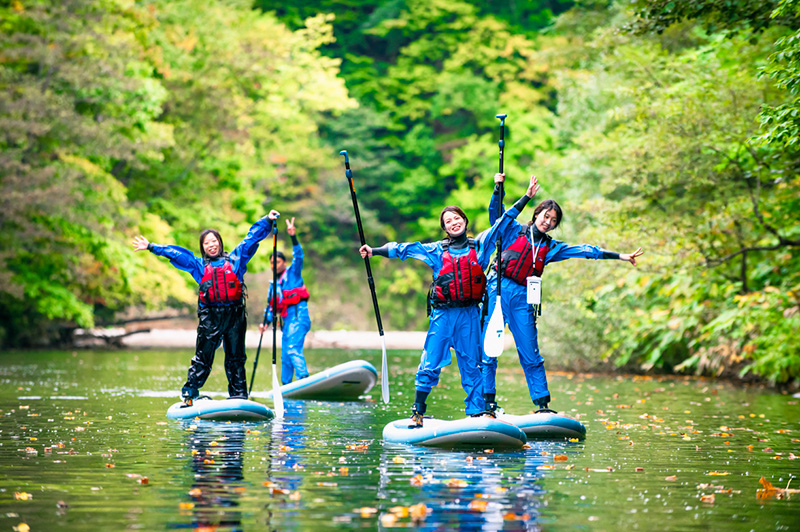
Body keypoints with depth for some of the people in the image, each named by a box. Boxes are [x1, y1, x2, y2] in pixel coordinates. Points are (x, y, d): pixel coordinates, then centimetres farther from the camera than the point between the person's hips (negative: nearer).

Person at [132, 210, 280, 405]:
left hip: (235, 315, 1)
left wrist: (267, 221, 17)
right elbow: (175, 252, 17)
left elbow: (251, 238, 17)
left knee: (236, 358, 5)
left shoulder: (235, 259, 14)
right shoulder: (198, 264, 15)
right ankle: (189, 394, -5)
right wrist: (151, 247, 18)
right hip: (210, 315, -1)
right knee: (203, 357, -5)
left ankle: (239, 396, 9)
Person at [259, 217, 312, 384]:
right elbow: (272, 304, 24)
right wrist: (267, 321, 11)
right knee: (285, 356, 11)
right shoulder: (275, 283, 22)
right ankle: (285, 386, 18)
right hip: (286, 320, 8)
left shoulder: (292, 272, 4)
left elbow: (298, 256, -12)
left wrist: (293, 237, -26)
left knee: (293, 349, -24)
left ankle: (304, 379, -33)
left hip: (298, 315, -8)